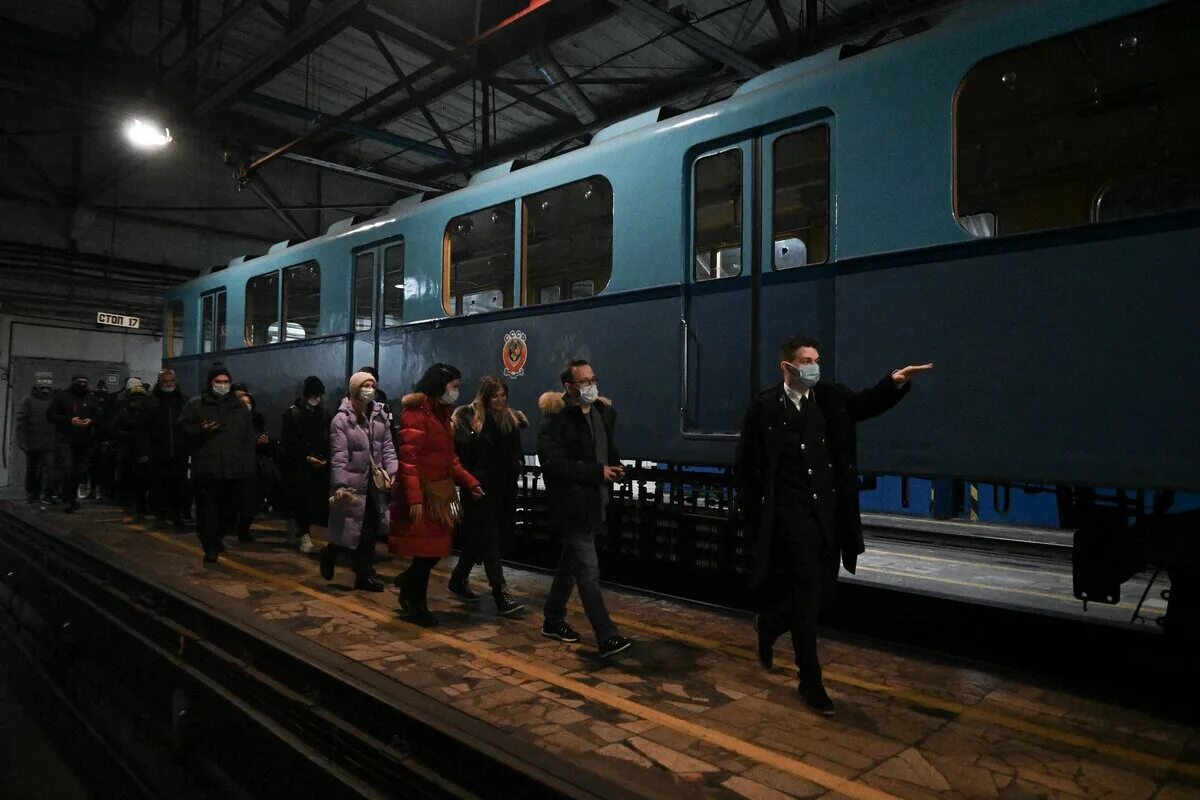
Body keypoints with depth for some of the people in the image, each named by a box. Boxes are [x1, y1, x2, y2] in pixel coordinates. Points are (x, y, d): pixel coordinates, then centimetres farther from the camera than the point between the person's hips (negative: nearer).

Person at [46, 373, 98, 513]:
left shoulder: (89, 400, 15)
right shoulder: (61, 397, 2)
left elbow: (98, 416, 16)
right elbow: (51, 415, -3)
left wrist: (91, 421, -8)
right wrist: (70, 420, -16)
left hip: (84, 443, 4)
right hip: (65, 440, -4)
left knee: (80, 471, 6)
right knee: (66, 469, -13)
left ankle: (72, 496, 22)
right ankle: (68, 500, -9)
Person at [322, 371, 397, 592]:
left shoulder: (380, 416, 6)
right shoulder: (341, 419, -10)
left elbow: (387, 447, 5)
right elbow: (339, 456, -15)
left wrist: (392, 472, -8)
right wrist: (340, 485, -22)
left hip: (374, 484, 5)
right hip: (352, 485, -5)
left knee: (369, 532, 8)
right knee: (349, 531, 1)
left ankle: (364, 575, 18)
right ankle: (330, 553, 33)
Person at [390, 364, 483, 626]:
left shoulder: (441, 413, 16)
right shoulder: (416, 412, -14)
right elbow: (408, 459, -21)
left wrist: (470, 482, 8)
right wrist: (414, 498, -26)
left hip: (440, 492, 9)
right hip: (424, 494, -9)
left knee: (437, 548, 11)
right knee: (426, 550, 1)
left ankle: (408, 581, 34)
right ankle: (416, 605, 18)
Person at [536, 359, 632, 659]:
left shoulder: (603, 412, 9)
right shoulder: (556, 419, -15)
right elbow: (553, 464, -22)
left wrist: (615, 467, 1)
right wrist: (597, 471, -22)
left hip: (594, 501, 8)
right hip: (571, 505, -8)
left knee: (571, 564, 19)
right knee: (589, 571, -8)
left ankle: (553, 621, 34)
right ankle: (607, 637, -4)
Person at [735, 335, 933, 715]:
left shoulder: (832, 397, 5)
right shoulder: (764, 408, -6)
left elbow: (869, 404, -10)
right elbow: (744, 468, -2)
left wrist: (896, 382, -29)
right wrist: (754, 517, -2)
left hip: (829, 513, 5)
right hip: (791, 514, -5)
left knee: (822, 591, 14)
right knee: (807, 594, -2)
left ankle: (770, 623, 42)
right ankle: (811, 680, 12)